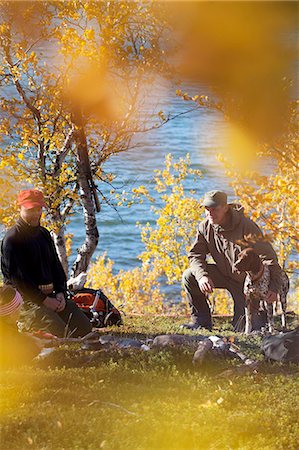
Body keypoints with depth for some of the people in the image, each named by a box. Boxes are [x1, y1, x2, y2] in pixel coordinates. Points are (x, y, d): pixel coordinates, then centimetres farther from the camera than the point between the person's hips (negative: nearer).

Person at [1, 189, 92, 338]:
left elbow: (56, 265, 21)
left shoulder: (44, 234, 18)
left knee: (85, 327, -5)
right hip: (27, 298, -8)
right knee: (62, 333, -27)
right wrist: (43, 300, -16)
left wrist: (61, 292, 3)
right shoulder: (12, 239, -9)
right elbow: (16, 277, -14)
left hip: (50, 295, 8)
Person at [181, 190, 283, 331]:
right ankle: (201, 319, -2)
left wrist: (273, 287, -30)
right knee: (189, 277, -18)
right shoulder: (205, 227, -9)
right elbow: (195, 255, -7)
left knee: (242, 328, -9)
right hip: (223, 274, 5)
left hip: (247, 280, -5)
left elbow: (268, 256, -22)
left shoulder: (247, 227, -24)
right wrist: (202, 276, -30)